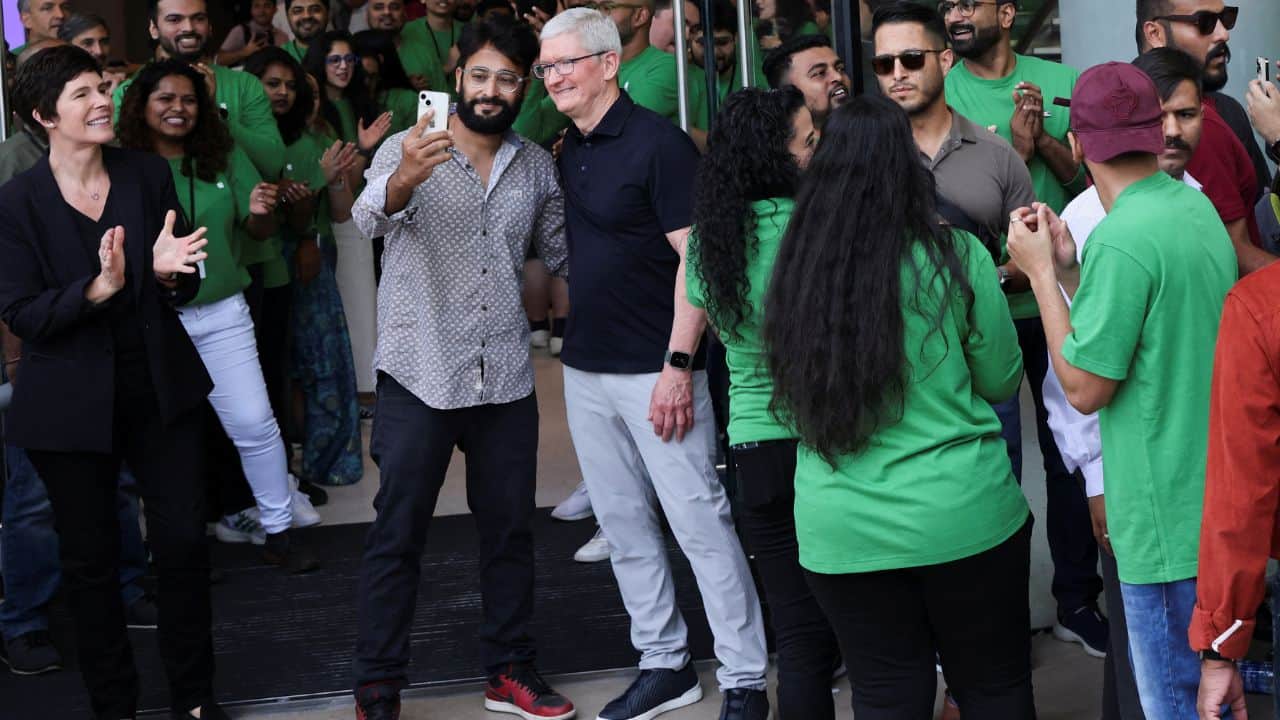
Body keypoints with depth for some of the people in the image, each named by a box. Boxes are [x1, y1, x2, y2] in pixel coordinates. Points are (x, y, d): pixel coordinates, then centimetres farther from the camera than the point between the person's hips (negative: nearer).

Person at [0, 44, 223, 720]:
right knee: (90, 560, 8)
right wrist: (97, 289, -27)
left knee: (184, 541, 1)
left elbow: (185, 285, 6)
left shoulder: (147, 175, 0)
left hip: (159, 387, 2)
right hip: (71, 403, -2)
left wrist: (170, 272, -18)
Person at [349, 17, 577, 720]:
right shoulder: (408, 150, -7)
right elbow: (370, 215, -27)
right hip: (419, 373, -4)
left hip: (505, 375, 4)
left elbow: (561, 252, 17)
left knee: (510, 529, 12)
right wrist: (405, 178, -49)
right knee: (397, 535, 1)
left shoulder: (537, 167, 7)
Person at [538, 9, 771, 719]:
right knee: (623, 525, 12)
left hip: (655, 369, -7)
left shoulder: (657, 142, -11)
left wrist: (679, 364, -19)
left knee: (700, 523, -5)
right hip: (586, 369, 8)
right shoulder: (568, 152, 11)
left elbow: (696, 255, -15)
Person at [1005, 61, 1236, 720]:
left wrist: (1040, 271, -10)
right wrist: (1069, 269, 7)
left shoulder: (1123, 239, -21)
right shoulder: (1196, 206, 6)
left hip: (1168, 514, -9)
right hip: (1223, 501, 9)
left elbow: (1085, 388, -16)